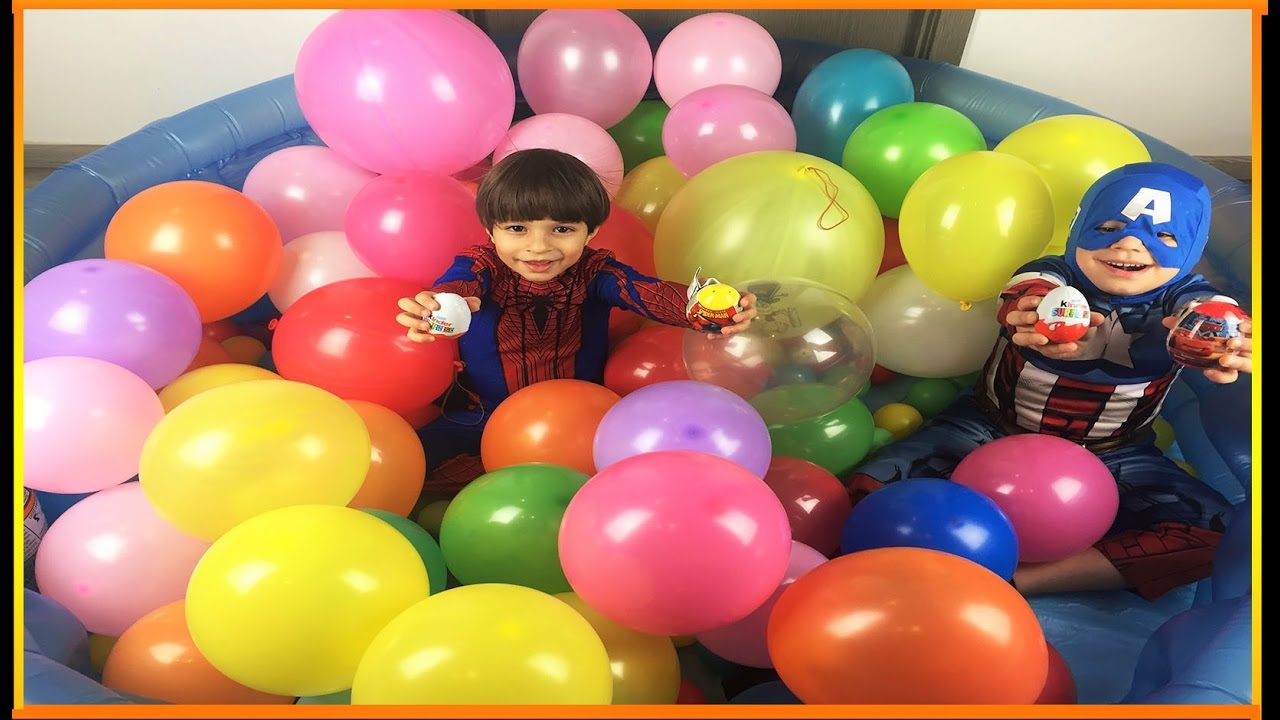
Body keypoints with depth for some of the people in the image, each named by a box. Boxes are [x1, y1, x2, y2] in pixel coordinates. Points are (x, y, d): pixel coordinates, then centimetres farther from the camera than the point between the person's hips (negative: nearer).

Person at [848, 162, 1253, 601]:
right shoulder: (1048, 275, -12)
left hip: (1112, 458, 2)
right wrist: (1036, 320, -65)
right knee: (873, 490, -21)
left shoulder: (1184, 298, -8)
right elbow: (1029, 298, -38)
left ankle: (1004, 583, -28)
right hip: (993, 432, -2)